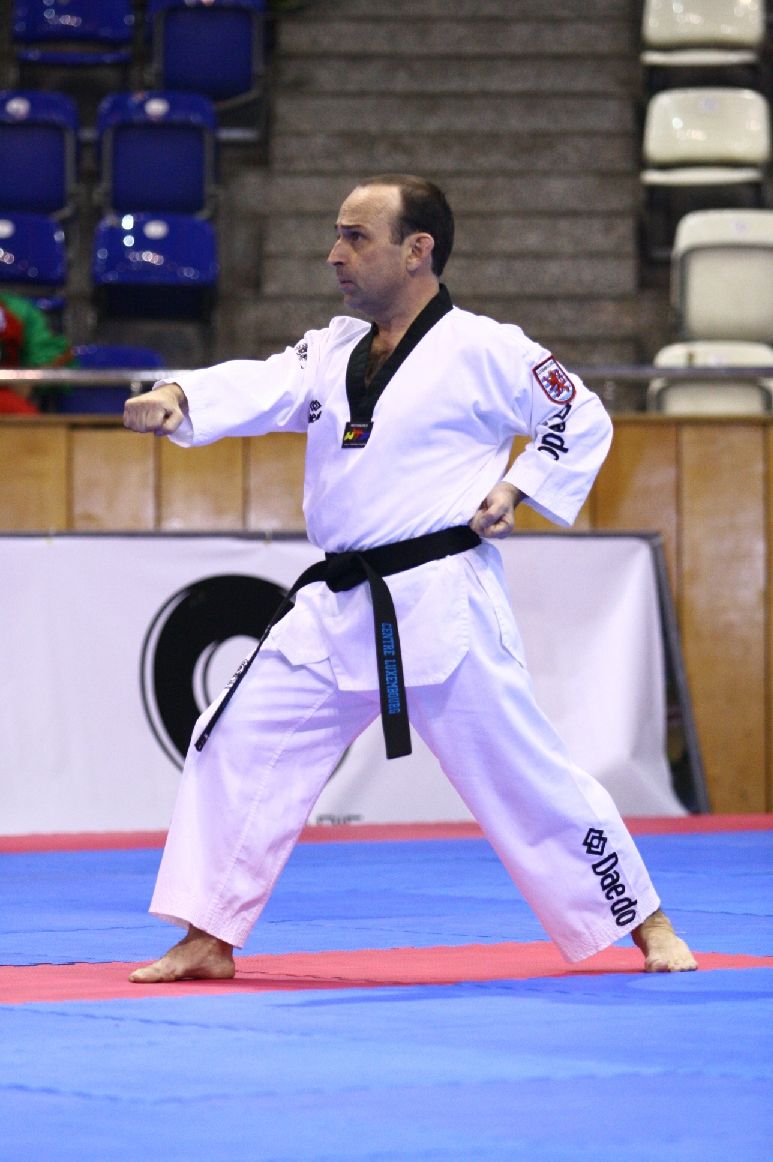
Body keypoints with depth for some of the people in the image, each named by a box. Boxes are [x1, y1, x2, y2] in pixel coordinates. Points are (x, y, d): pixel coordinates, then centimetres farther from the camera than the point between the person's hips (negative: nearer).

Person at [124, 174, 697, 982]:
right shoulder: (332, 351, 11)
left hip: (443, 604, -6)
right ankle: (208, 939, 10)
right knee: (239, 745, 1)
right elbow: (259, 388, -5)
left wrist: (516, 489, -10)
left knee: (524, 775, -3)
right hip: (337, 608, 6)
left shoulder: (482, 350, -5)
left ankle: (644, 924, 12)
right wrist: (178, 397, -24)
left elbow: (583, 420, 3)